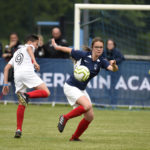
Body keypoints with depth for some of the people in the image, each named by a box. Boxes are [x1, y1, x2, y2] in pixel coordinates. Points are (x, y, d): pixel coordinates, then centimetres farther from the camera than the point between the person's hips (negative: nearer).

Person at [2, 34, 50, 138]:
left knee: (21, 104, 12)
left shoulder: (16, 53, 38)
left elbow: (7, 68, 31)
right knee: (46, 92, -10)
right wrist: (34, 62, -21)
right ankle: (26, 95, -33)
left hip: (17, 75, 6)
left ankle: (19, 130, 5)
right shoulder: (29, 47, 20)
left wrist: (5, 84, 29)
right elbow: (29, 49, -7)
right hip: (27, 72, -6)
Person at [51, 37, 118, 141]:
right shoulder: (83, 55, -13)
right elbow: (69, 50, 2)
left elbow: (114, 69, -22)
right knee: (87, 105, -29)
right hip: (71, 87, -6)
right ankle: (65, 118, -12)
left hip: (81, 89, 6)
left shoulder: (101, 61, -5)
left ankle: (75, 137, 22)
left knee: (90, 117, 2)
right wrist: (56, 46, 13)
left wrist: (114, 65, -45)